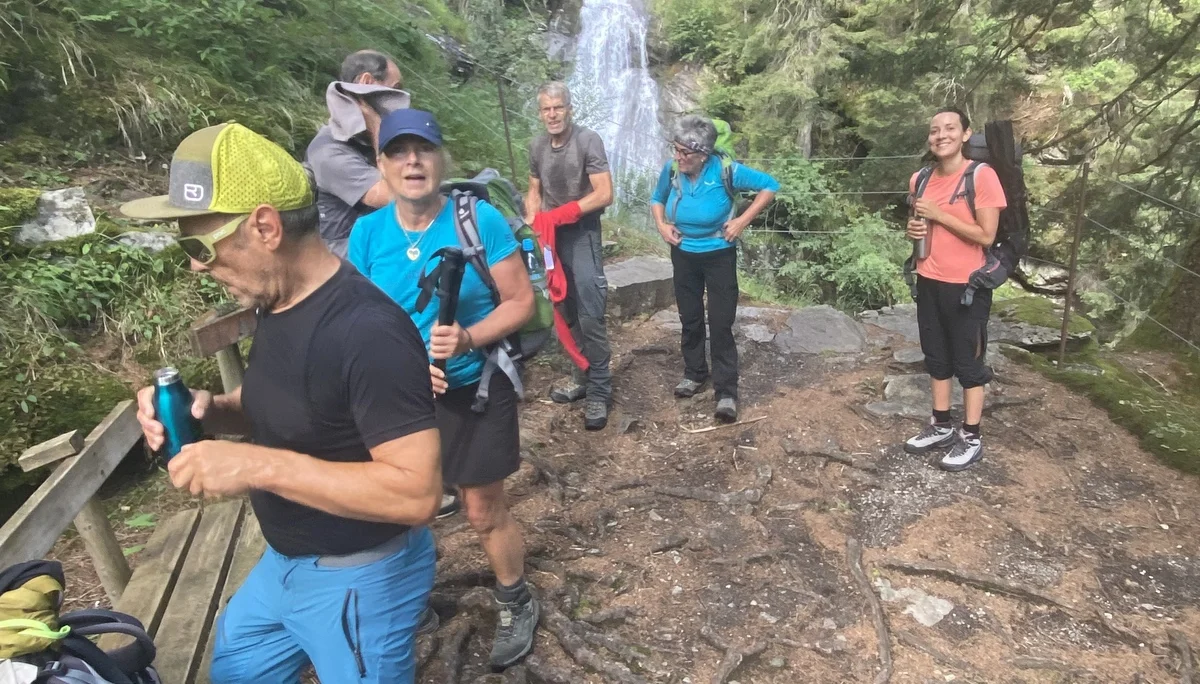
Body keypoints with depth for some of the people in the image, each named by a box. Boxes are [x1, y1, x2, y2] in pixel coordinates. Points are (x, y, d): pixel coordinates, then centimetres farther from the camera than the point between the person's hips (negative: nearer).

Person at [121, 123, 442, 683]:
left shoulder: (368, 332, -32)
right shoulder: (279, 301, -2)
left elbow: (417, 491, -32)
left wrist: (259, 465, -33)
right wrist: (211, 411, -7)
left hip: (360, 580, -9)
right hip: (286, 561, 9)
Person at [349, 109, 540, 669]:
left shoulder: (480, 219, -14)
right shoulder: (367, 233, -5)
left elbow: (521, 301, -11)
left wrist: (470, 338, -27)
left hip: (475, 390, -3)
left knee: (484, 513, 9)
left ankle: (517, 606, 36)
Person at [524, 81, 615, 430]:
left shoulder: (588, 140, -10)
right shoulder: (537, 146, 9)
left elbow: (604, 194, -16)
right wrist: (531, 220, -2)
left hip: (582, 234, -6)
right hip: (551, 236, 6)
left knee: (590, 315, -9)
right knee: (568, 313, 12)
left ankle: (599, 390, -3)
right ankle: (582, 376, 24)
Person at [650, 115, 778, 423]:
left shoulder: (725, 170, -21)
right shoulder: (671, 170, -11)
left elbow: (770, 186, -12)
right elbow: (657, 199, 11)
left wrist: (742, 220, -17)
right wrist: (661, 225, -7)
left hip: (719, 255, -4)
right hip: (683, 255, 4)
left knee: (721, 324, -5)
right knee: (689, 318, 14)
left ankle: (726, 392, 3)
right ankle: (694, 373, 34)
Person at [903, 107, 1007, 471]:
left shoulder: (982, 176, -14)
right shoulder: (921, 179, 5)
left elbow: (986, 235, -17)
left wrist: (939, 214, -17)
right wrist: (914, 228, -2)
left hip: (967, 286, -6)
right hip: (928, 282, 6)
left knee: (969, 361, 5)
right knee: (936, 357, 15)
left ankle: (971, 438, 18)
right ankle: (941, 426, 30)